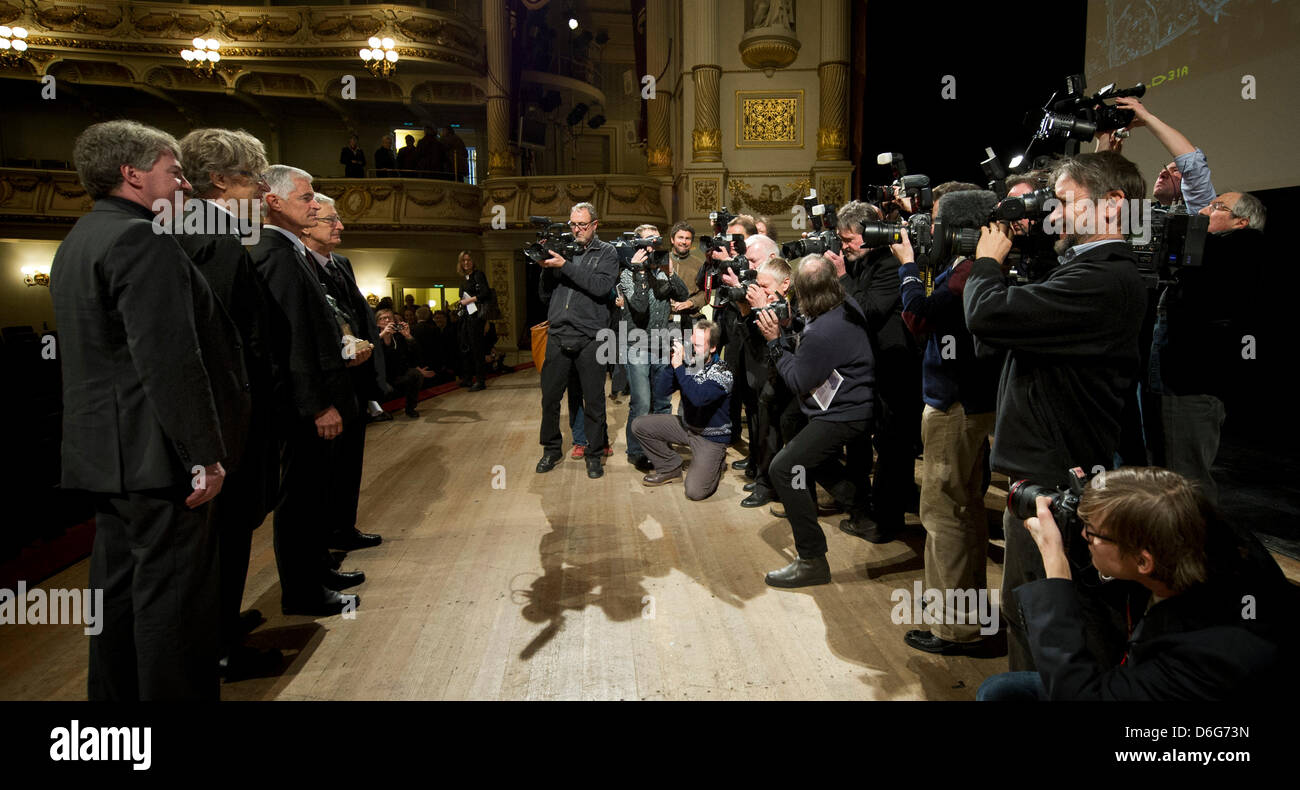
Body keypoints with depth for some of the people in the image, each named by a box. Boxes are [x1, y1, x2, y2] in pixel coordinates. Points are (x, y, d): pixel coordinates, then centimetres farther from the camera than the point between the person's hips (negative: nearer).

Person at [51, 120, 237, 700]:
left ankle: (114, 695, 31)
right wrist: (205, 454, -19)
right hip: (154, 453, -10)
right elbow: (171, 359, -22)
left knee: (119, 588, 18)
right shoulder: (141, 240, -15)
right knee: (173, 595, -3)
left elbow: (85, 353, 21)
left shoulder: (77, 242, 18)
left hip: (101, 450, 10)